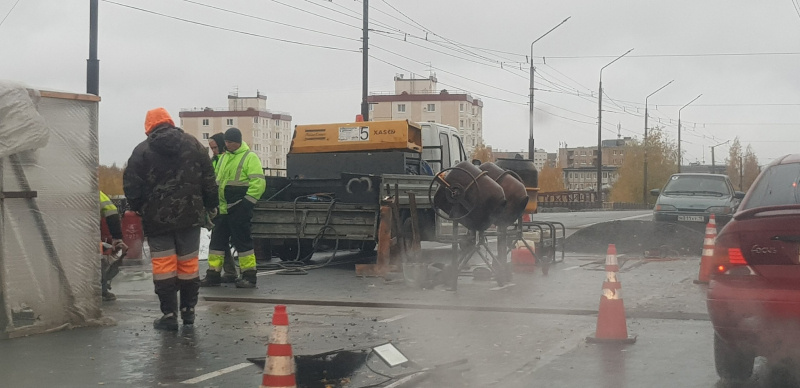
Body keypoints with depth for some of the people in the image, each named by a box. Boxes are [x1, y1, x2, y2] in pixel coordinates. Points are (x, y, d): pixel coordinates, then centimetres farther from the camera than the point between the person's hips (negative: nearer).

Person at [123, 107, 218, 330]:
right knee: (188, 263, 12)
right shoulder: (193, 144, 4)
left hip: (157, 218, -3)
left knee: (163, 266, 0)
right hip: (190, 215, 3)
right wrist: (211, 205, 16)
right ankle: (188, 311, 20)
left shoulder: (142, 151, -4)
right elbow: (209, 180, 5)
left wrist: (137, 208, 12)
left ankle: (169, 314, -3)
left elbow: (131, 186, -6)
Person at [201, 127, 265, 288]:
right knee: (217, 239, 9)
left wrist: (246, 202, -17)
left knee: (242, 241, -5)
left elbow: (259, 183, -14)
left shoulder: (249, 157, -7)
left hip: (239, 209, -8)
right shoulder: (224, 157, 17)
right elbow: (216, 180, 26)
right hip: (222, 208, 8)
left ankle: (249, 276, 2)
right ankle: (213, 275, 16)